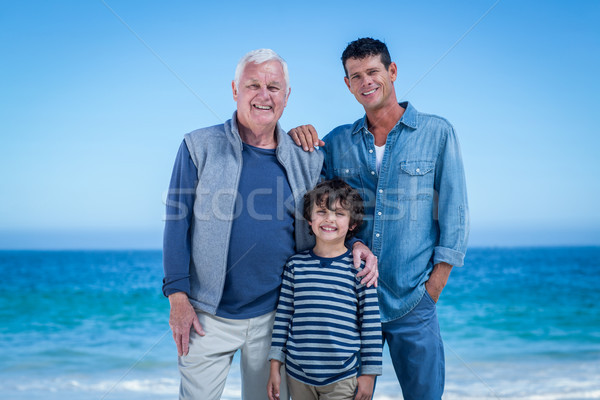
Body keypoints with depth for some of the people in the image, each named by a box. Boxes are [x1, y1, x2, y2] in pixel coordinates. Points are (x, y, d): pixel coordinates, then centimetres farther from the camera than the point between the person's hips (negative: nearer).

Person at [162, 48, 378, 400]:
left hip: (275, 316, 2)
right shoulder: (200, 147, -3)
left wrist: (353, 245, -6)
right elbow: (178, 222, -3)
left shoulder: (307, 159, 4)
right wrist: (178, 297, -8)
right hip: (209, 315, -2)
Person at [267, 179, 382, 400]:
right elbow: (283, 316, 6)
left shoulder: (359, 267, -5)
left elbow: (371, 324, -2)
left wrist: (369, 373, -1)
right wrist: (275, 367, 6)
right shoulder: (296, 264, 2)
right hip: (297, 376, 2)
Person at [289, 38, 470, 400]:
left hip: (411, 302, -2)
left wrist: (434, 286, -6)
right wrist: (298, 140, -4)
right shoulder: (338, 141, 8)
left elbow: (454, 212, 0)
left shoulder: (436, 132, 1)